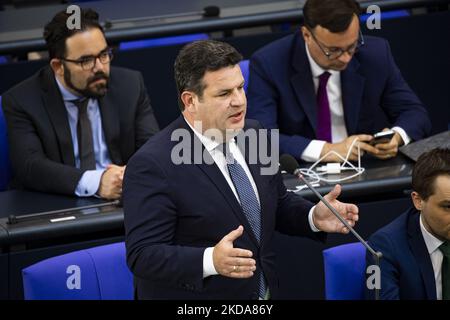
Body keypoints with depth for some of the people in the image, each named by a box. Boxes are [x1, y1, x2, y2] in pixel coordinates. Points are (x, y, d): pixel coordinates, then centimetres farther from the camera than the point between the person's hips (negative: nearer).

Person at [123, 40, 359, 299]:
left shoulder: (254, 135, 4)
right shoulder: (153, 165, -15)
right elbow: (143, 255, -18)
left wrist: (314, 217, -2)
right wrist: (211, 261, -31)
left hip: (264, 293, 6)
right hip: (193, 304, -6)